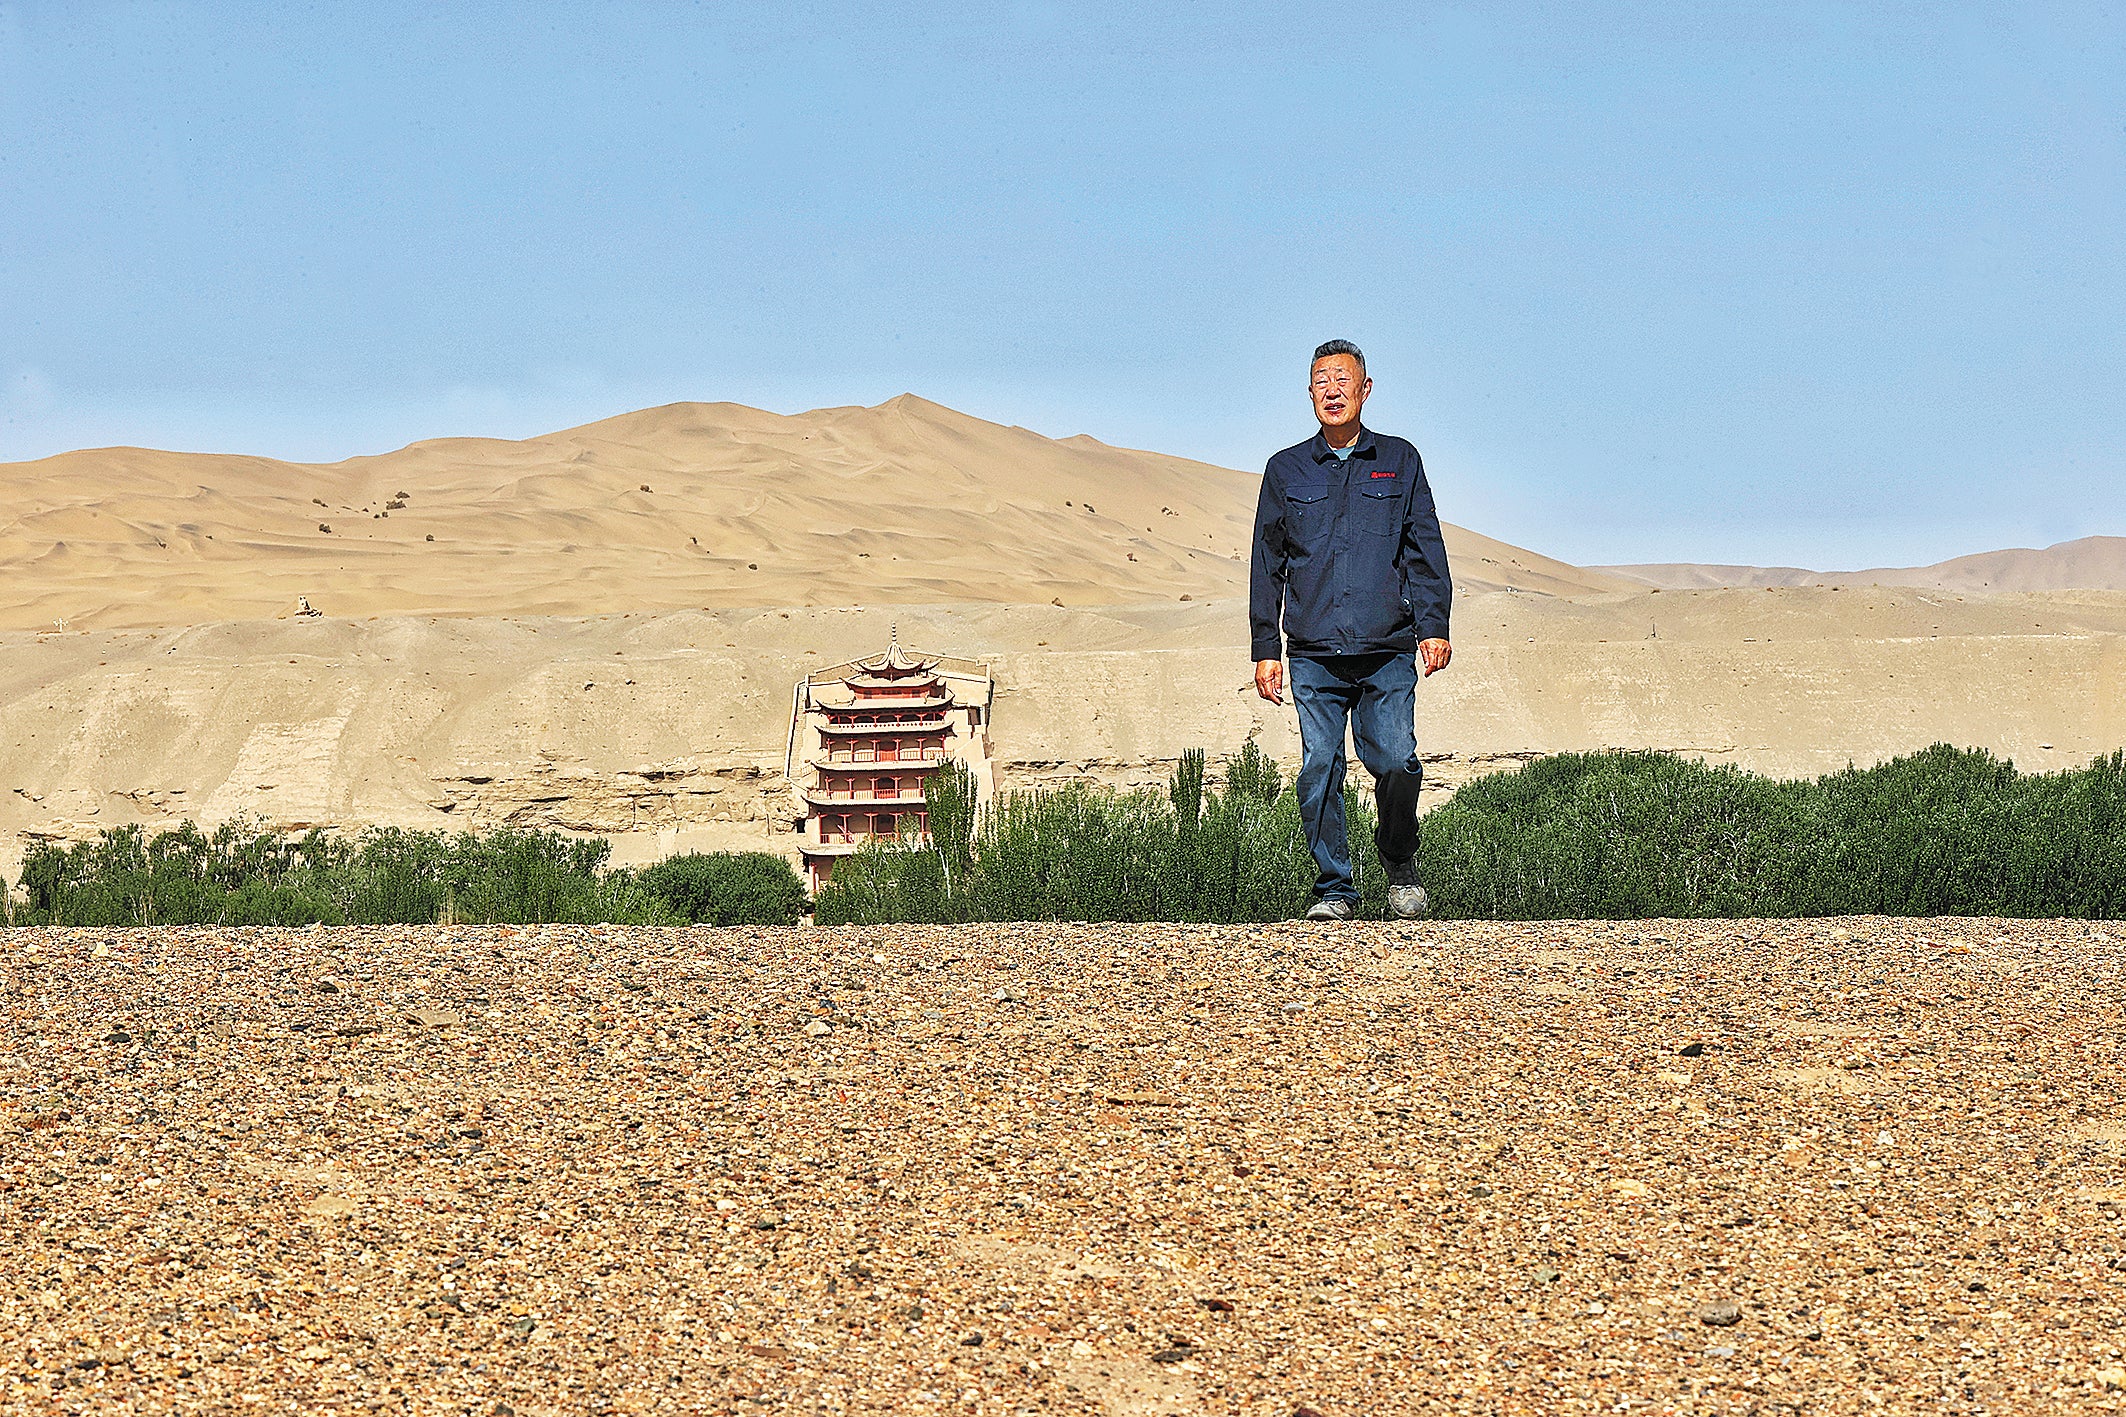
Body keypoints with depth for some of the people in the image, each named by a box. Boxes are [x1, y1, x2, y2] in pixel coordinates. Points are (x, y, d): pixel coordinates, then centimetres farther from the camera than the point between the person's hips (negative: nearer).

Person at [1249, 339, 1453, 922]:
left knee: (1395, 763, -10)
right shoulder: (1286, 470, 13)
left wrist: (1433, 627, -1)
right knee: (1319, 770, -4)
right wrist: (1265, 649, 8)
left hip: (1388, 653, -1)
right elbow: (1267, 567, 14)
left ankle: (1400, 866, 15)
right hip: (1313, 654, 1)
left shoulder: (1399, 461, 12)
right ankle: (1334, 888, 6)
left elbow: (1426, 551, 11)